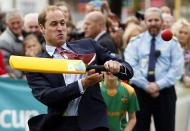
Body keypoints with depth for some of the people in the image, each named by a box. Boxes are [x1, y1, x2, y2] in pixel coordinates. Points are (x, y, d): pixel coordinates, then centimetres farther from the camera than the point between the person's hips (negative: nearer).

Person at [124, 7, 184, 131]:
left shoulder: (172, 43, 6)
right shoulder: (135, 42, 7)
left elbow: (177, 69, -5)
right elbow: (130, 67, -5)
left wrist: (158, 85, -15)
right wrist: (146, 85, -16)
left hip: (165, 92, 0)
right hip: (140, 91, 0)